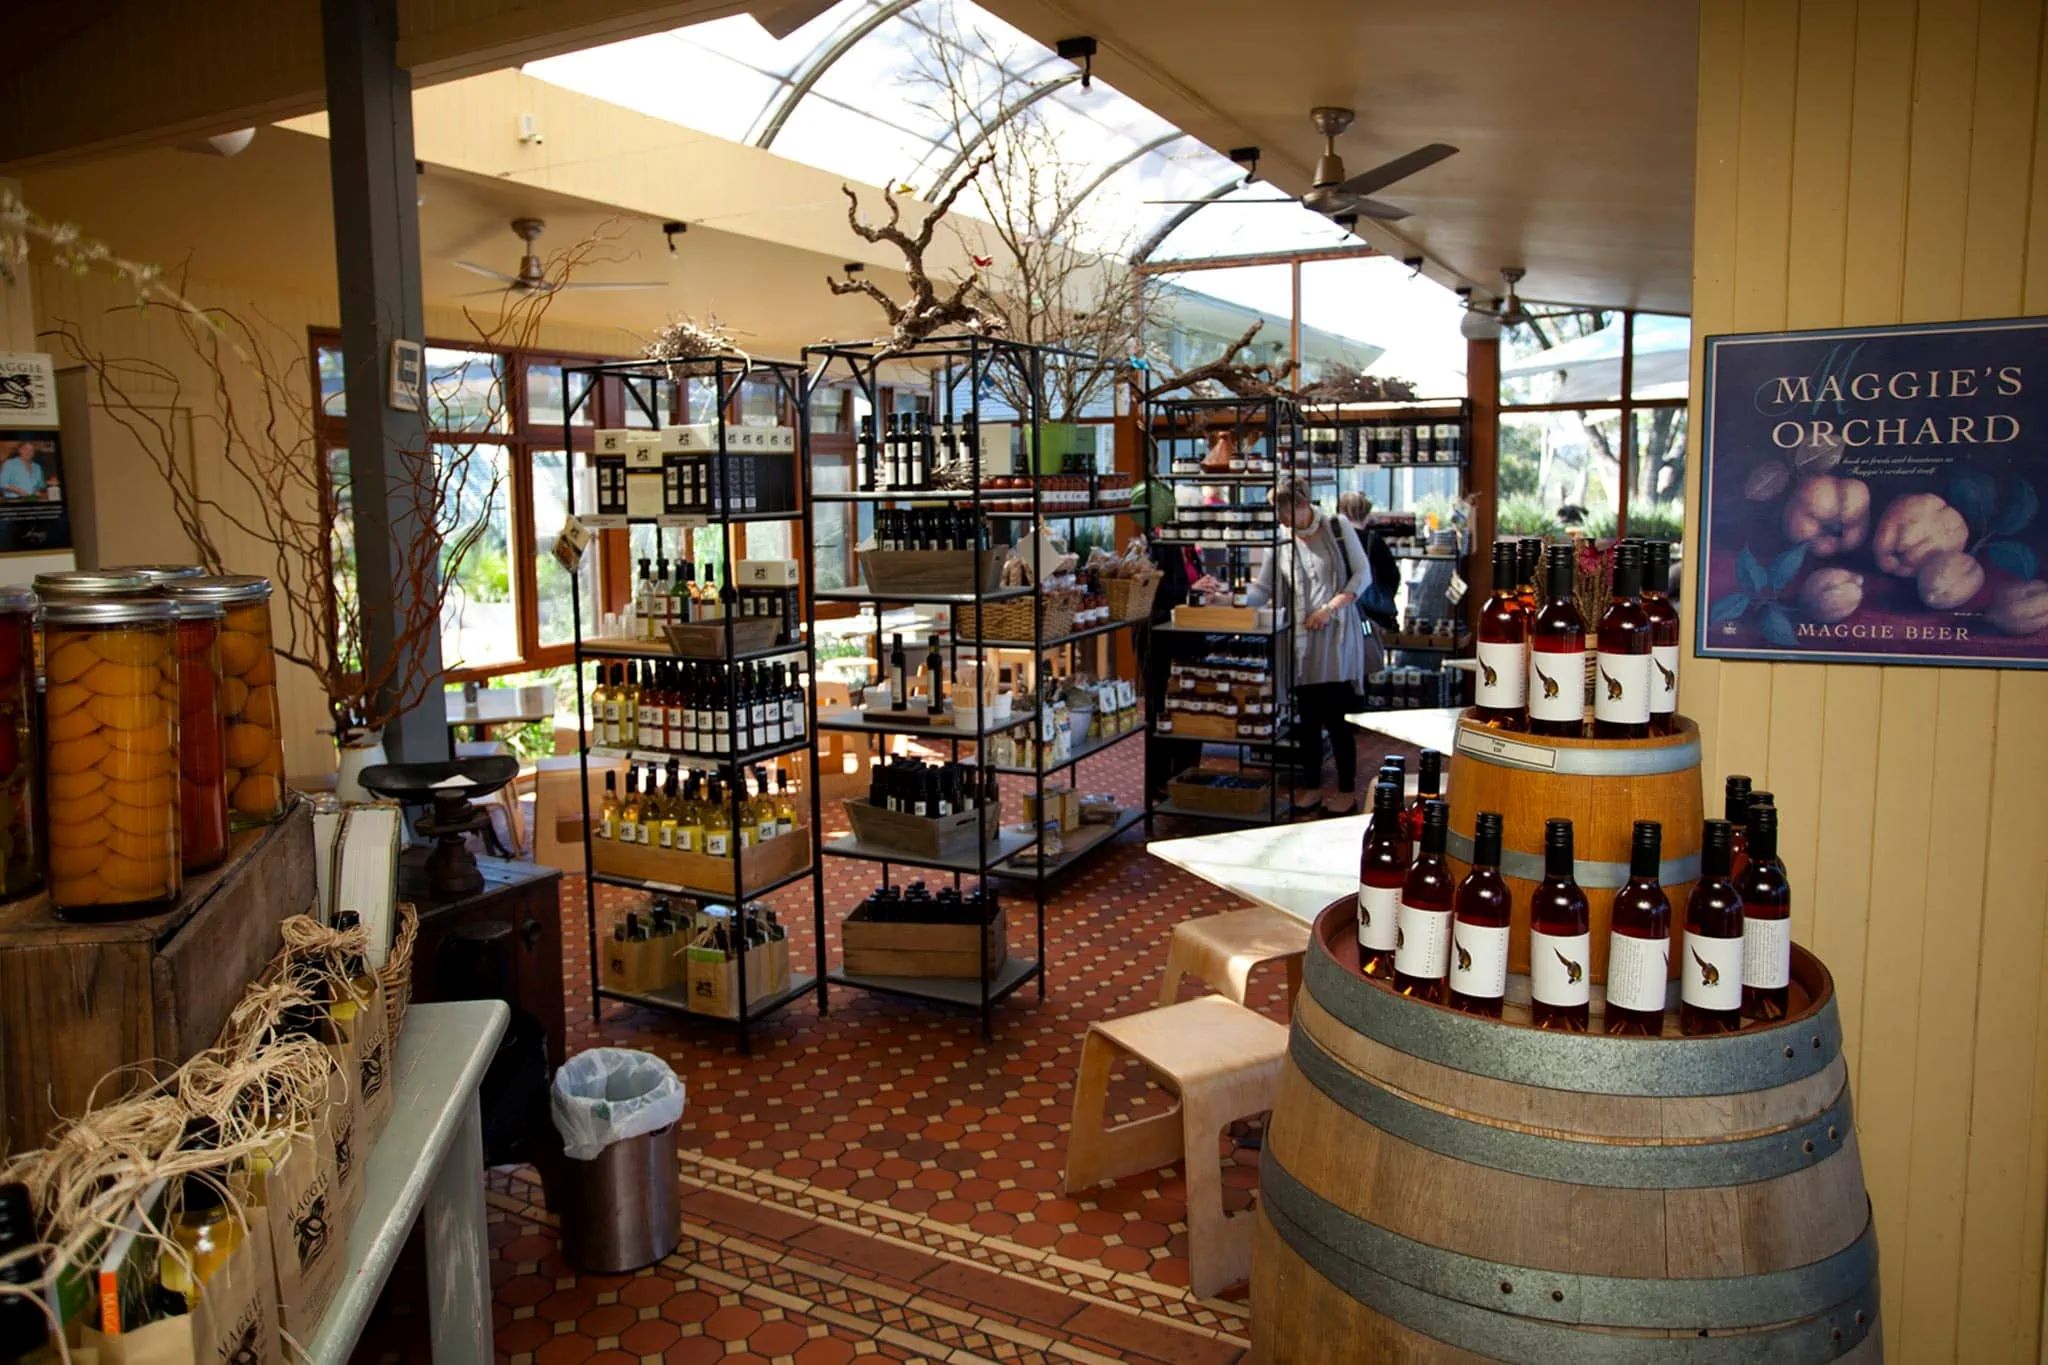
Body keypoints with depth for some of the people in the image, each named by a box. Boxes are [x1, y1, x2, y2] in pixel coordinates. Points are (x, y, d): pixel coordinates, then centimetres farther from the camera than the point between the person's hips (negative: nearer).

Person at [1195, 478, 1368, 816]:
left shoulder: (1338, 527, 0)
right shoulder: (1283, 544, 7)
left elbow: (1361, 575, 0)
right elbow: (1260, 592, 2)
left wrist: (1331, 607, -12)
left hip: (1336, 636, -3)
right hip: (1300, 640, 3)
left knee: (1335, 716, -2)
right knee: (1308, 716, 9)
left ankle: (1347, 792, 11)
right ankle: (1311, 787, 21)